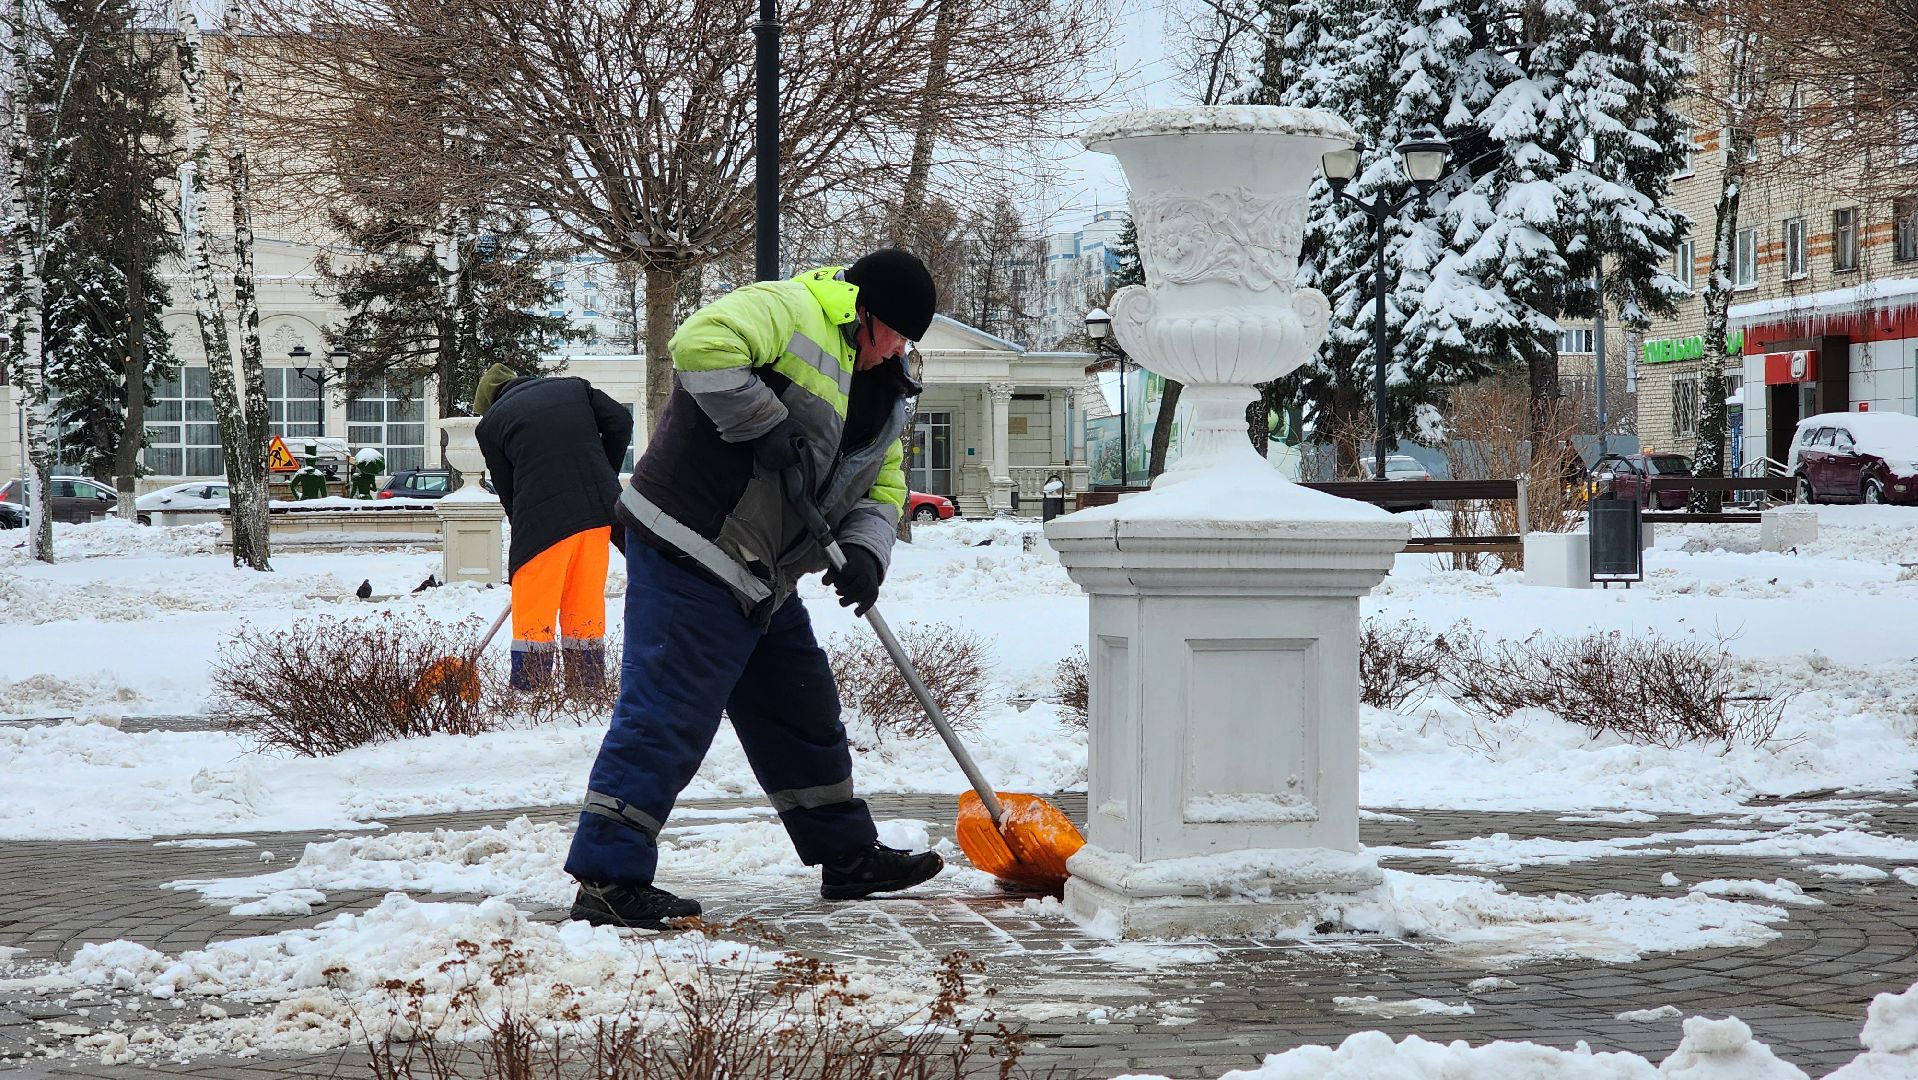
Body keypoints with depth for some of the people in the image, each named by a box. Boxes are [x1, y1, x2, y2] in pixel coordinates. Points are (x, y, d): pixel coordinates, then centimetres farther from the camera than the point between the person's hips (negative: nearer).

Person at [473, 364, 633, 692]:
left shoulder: (491, 423, 10)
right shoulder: (574, 388, 19)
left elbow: (506, 491, 10)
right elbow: (620, 422, 7)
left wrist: (524, 538, 18)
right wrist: (605, 479, 14)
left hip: (543, 518, -4)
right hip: (599, 509, 4)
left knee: (533, 610, 4)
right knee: (586, 605, 14)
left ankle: (529, 690, 1)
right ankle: (589, 687, 17)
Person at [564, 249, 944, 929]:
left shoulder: (881, 392, 18)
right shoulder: (790, 312, -11)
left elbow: (881, 486, 17)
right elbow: (702, 343, -27)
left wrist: (866, 551, -4)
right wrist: (764, 425, -25)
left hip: (762, 580, 10)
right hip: (690, 550, -10)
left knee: (803, 713, 19)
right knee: (667, 718, -12)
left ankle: (847, 855, 33)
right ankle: (607, 880, -10)